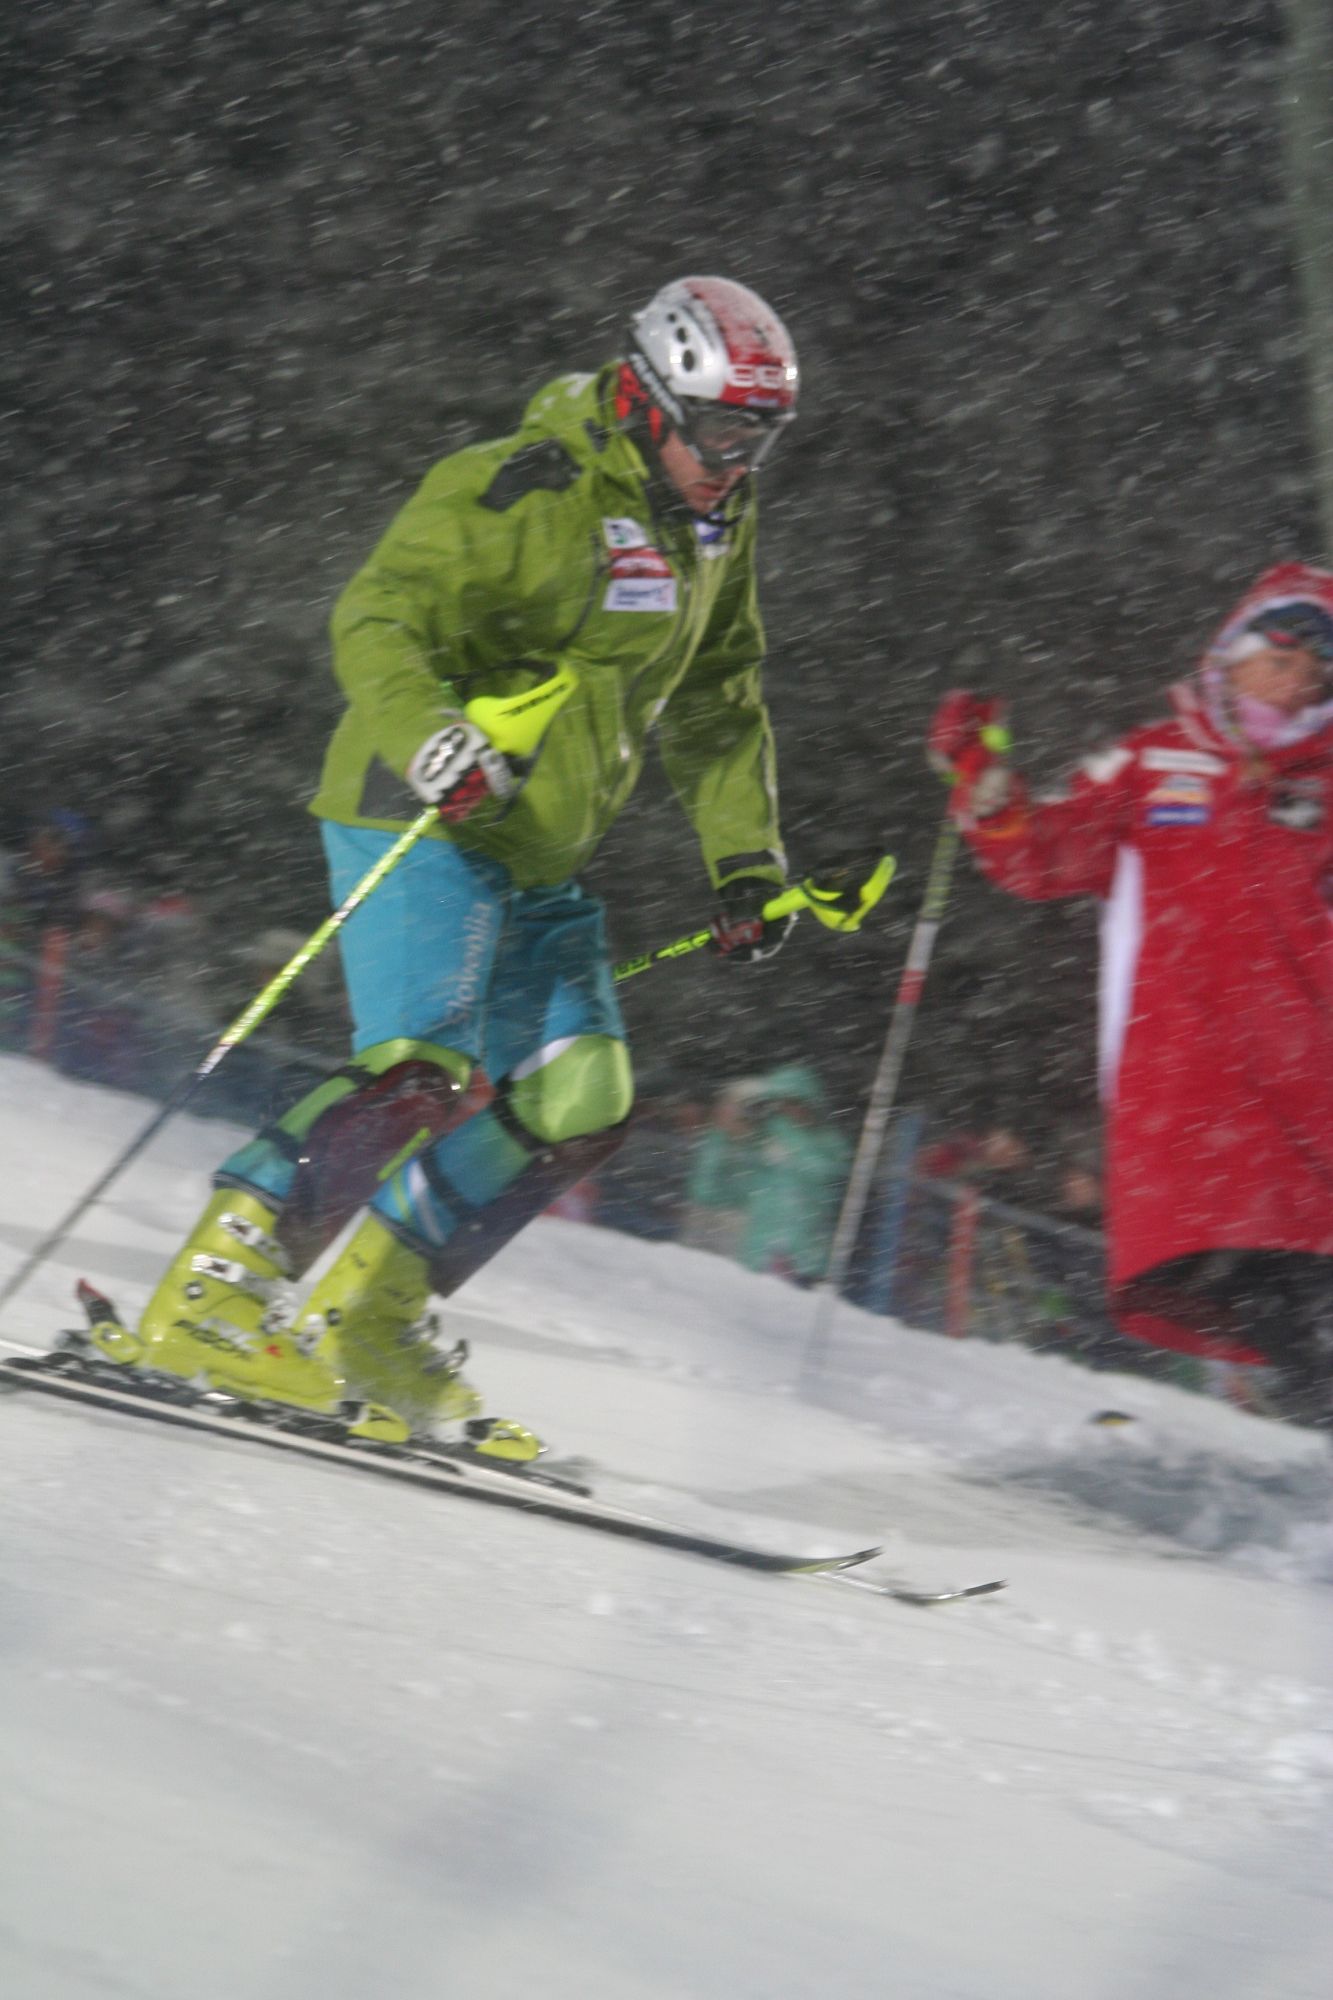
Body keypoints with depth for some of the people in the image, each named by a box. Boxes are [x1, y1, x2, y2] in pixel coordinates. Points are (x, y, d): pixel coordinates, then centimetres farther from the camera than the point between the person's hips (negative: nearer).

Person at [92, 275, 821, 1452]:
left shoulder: (714, 530, 11)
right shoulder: (524, 493, -16)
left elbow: (717, 707, 24)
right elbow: (378, 623, -22)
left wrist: (747, 861, 16)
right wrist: (429, 736, -41)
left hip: (543, 857, 9)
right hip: (420, 827, -9)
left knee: (576, 1109, 2)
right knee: (429, 1075, -24)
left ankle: (367, 1327, 7)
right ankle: (212, 1297, -20)